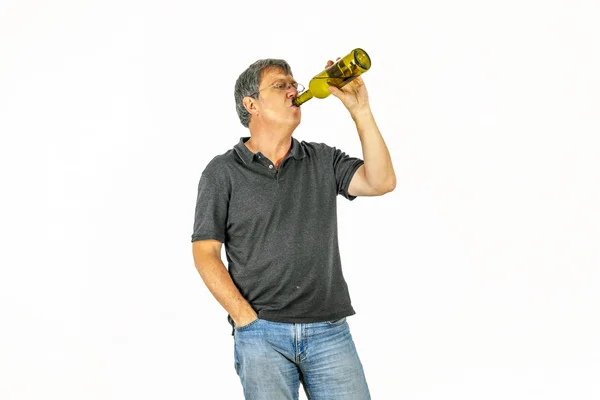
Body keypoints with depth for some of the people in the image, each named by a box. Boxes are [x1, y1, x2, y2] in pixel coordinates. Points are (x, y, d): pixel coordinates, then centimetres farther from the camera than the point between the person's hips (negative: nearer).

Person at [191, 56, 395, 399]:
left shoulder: (323, 161, 11)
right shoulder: (223, 172, 3)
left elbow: (381, 181, -4)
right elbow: (205, 252, 0)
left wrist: (359, 110, -7)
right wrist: (246, 319, -9)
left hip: (330, 331, 2)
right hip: (262, 334, -2)